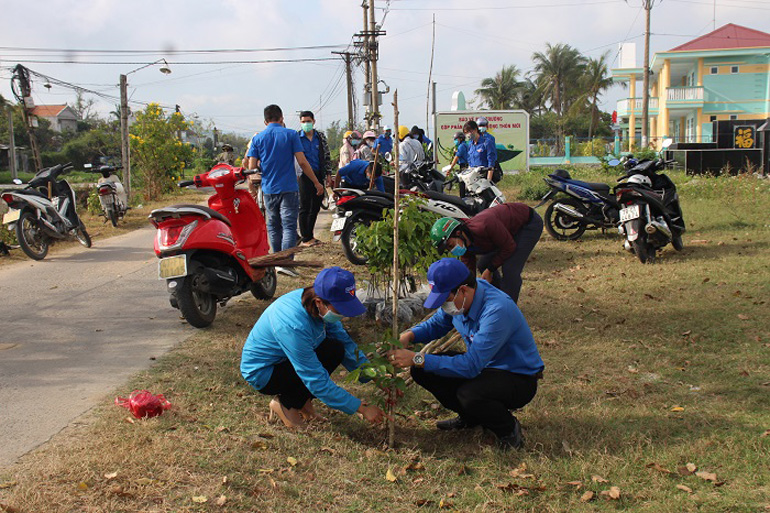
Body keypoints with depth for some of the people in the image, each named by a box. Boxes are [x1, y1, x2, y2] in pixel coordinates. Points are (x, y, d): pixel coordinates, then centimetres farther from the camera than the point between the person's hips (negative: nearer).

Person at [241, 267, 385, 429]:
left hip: (284, 359, 8)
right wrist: (362, 409, -29)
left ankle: (302, 400, 5)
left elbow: (345, 341, -2)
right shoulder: (294, 325, -38)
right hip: (261, 372, -7)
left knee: (336, 349, -14)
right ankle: (286, 404, -2)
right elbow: (317, 381, -33)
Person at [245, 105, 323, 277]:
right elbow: (302, 162, -7)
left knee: (273, 226, 15)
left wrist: (251, 187, 12)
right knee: (289, 226, -5)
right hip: (289, 189, -3)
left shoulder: (258, 138, 5)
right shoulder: (290, 134, -3)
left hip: (268, 190, 3)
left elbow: (251, 167, 0)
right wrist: (316, 183, 1)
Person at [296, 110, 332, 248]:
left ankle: (309, 235, 20)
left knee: (315, 207, 9)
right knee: (304, 207, -4)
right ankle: (304, 238, 0)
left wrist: (328, 174, 8)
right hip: (304, 176, -4)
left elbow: (327, 156, 13)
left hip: (318, 175, 4)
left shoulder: (320, 136, 10)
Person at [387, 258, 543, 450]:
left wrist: (417, 359, -36)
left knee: (469, 393, -37)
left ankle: (508, 429, -5)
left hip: (519, 379, -8)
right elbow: (436, 325, 11)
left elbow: (471, 365, -36)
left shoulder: (497, 311, -34)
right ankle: (469, 417, 15)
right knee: (422, 371, -5)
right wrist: (408, 336, -11)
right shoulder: (458, 297, -8)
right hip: (484, 365, 8)